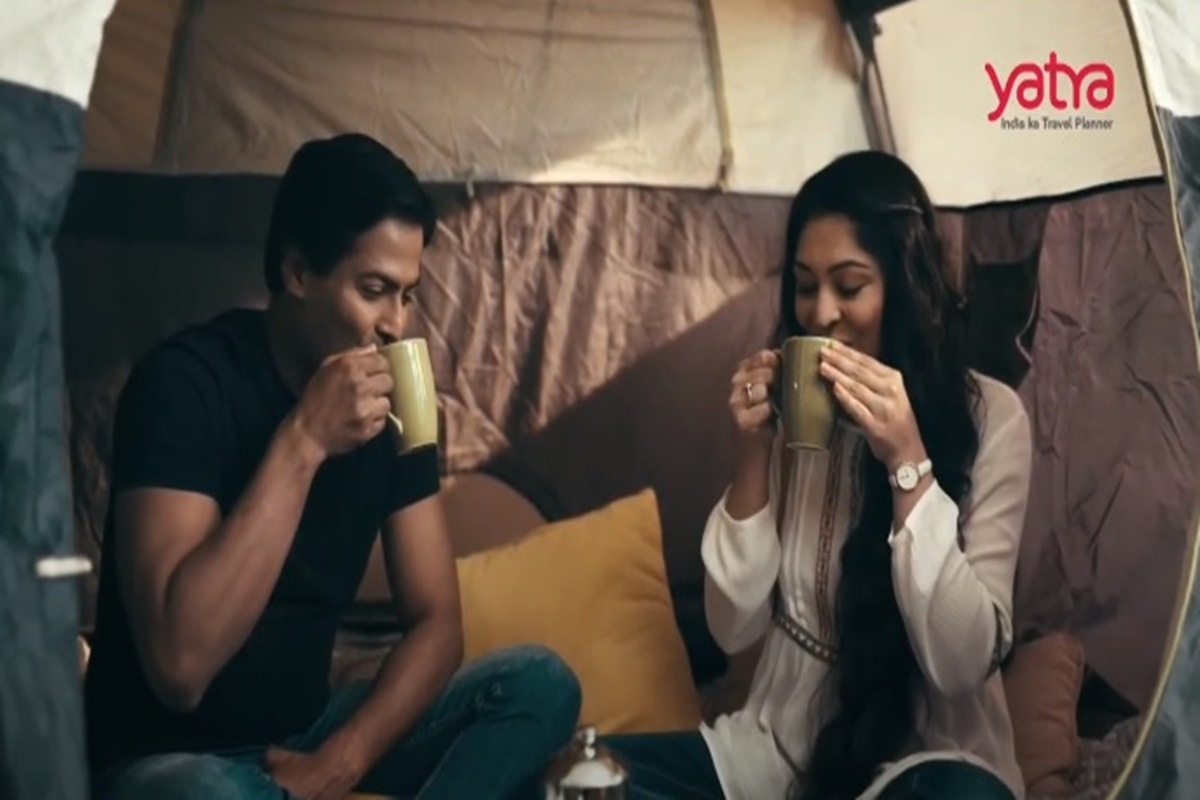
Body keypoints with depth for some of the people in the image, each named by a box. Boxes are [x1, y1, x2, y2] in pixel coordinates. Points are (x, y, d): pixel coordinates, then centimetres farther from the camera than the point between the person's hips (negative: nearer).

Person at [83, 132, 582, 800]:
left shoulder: (391, 401, -1)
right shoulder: (185, 381, -19)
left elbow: (437, 620, 1)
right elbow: (180, 667, -31)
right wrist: (302, 440, -31)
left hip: (310, 738, 7)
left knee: (541, 683, -11)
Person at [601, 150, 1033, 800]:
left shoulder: (989, 416, -10)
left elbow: (962, 664, -18)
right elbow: (735, 629, -3)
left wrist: (907, 460, -24)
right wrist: (755, 450, -12)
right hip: (777, 746, 4)